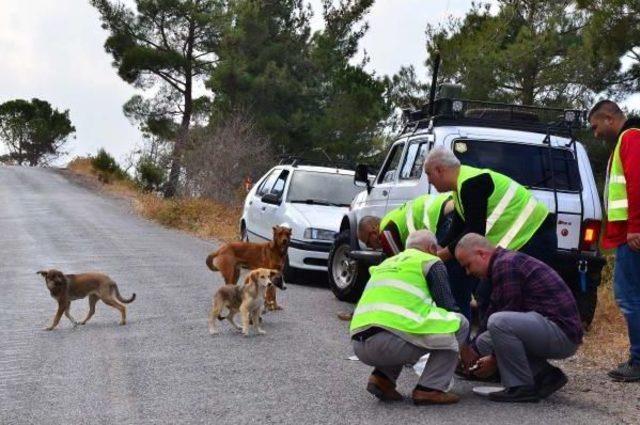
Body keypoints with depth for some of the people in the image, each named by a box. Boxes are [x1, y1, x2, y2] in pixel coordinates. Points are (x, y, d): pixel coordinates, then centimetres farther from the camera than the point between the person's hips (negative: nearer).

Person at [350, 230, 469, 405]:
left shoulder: (386, 263, 32)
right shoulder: (430, 262, 13)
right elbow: (447, 307, 10)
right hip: (391, 341, -7)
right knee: (460, 324, 10)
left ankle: (382, 378, 14)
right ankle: (429, 388, 0)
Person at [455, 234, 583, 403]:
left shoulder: (505, 264, -14)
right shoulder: (505, 262, 18)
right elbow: (489, 313, 22)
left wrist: (494, 357, -4)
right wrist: (473, 348, 17)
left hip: (563, 331, -11)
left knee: (499, 322, -29)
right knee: (484, 341, 13)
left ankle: (522, 388, -16)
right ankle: (545, 375, 10)